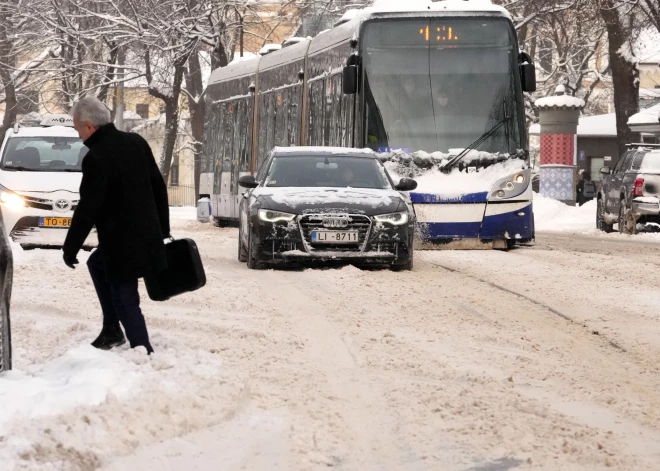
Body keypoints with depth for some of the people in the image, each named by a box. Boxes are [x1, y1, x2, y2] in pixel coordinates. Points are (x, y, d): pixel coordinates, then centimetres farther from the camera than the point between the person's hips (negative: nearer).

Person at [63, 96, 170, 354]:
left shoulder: (96, 158, -20)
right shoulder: (136, 142, 5)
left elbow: (87, 209, -19)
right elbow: (159, 187, 11)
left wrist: (70, 247, -8)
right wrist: (163, 228, 20)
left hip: (122, 241, -9)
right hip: (146, 233, 9)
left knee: (125, 300, 1)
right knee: (97, 264, 29)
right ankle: (112, 329, 31)